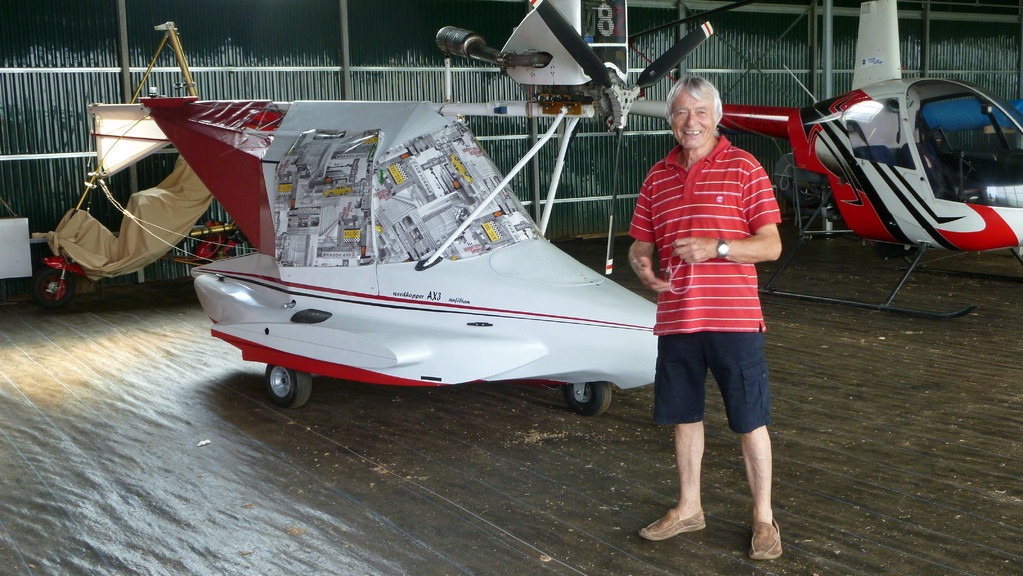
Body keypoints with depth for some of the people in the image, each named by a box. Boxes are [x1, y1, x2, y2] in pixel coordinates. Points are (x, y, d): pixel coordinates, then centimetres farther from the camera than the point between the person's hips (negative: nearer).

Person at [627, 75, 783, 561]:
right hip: (675, 318, 5)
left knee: (750, 420, 4)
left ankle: (763, 519, 20)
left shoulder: (744, 168, -5)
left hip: (734, 318, -4)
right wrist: (642, 265, -10)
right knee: (684, 414, 16)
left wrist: (716, 247, -21)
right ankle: (688, 508, 33)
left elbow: (771, 245, -7)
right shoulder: (657, 178, 9)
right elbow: (640, 244, 13)